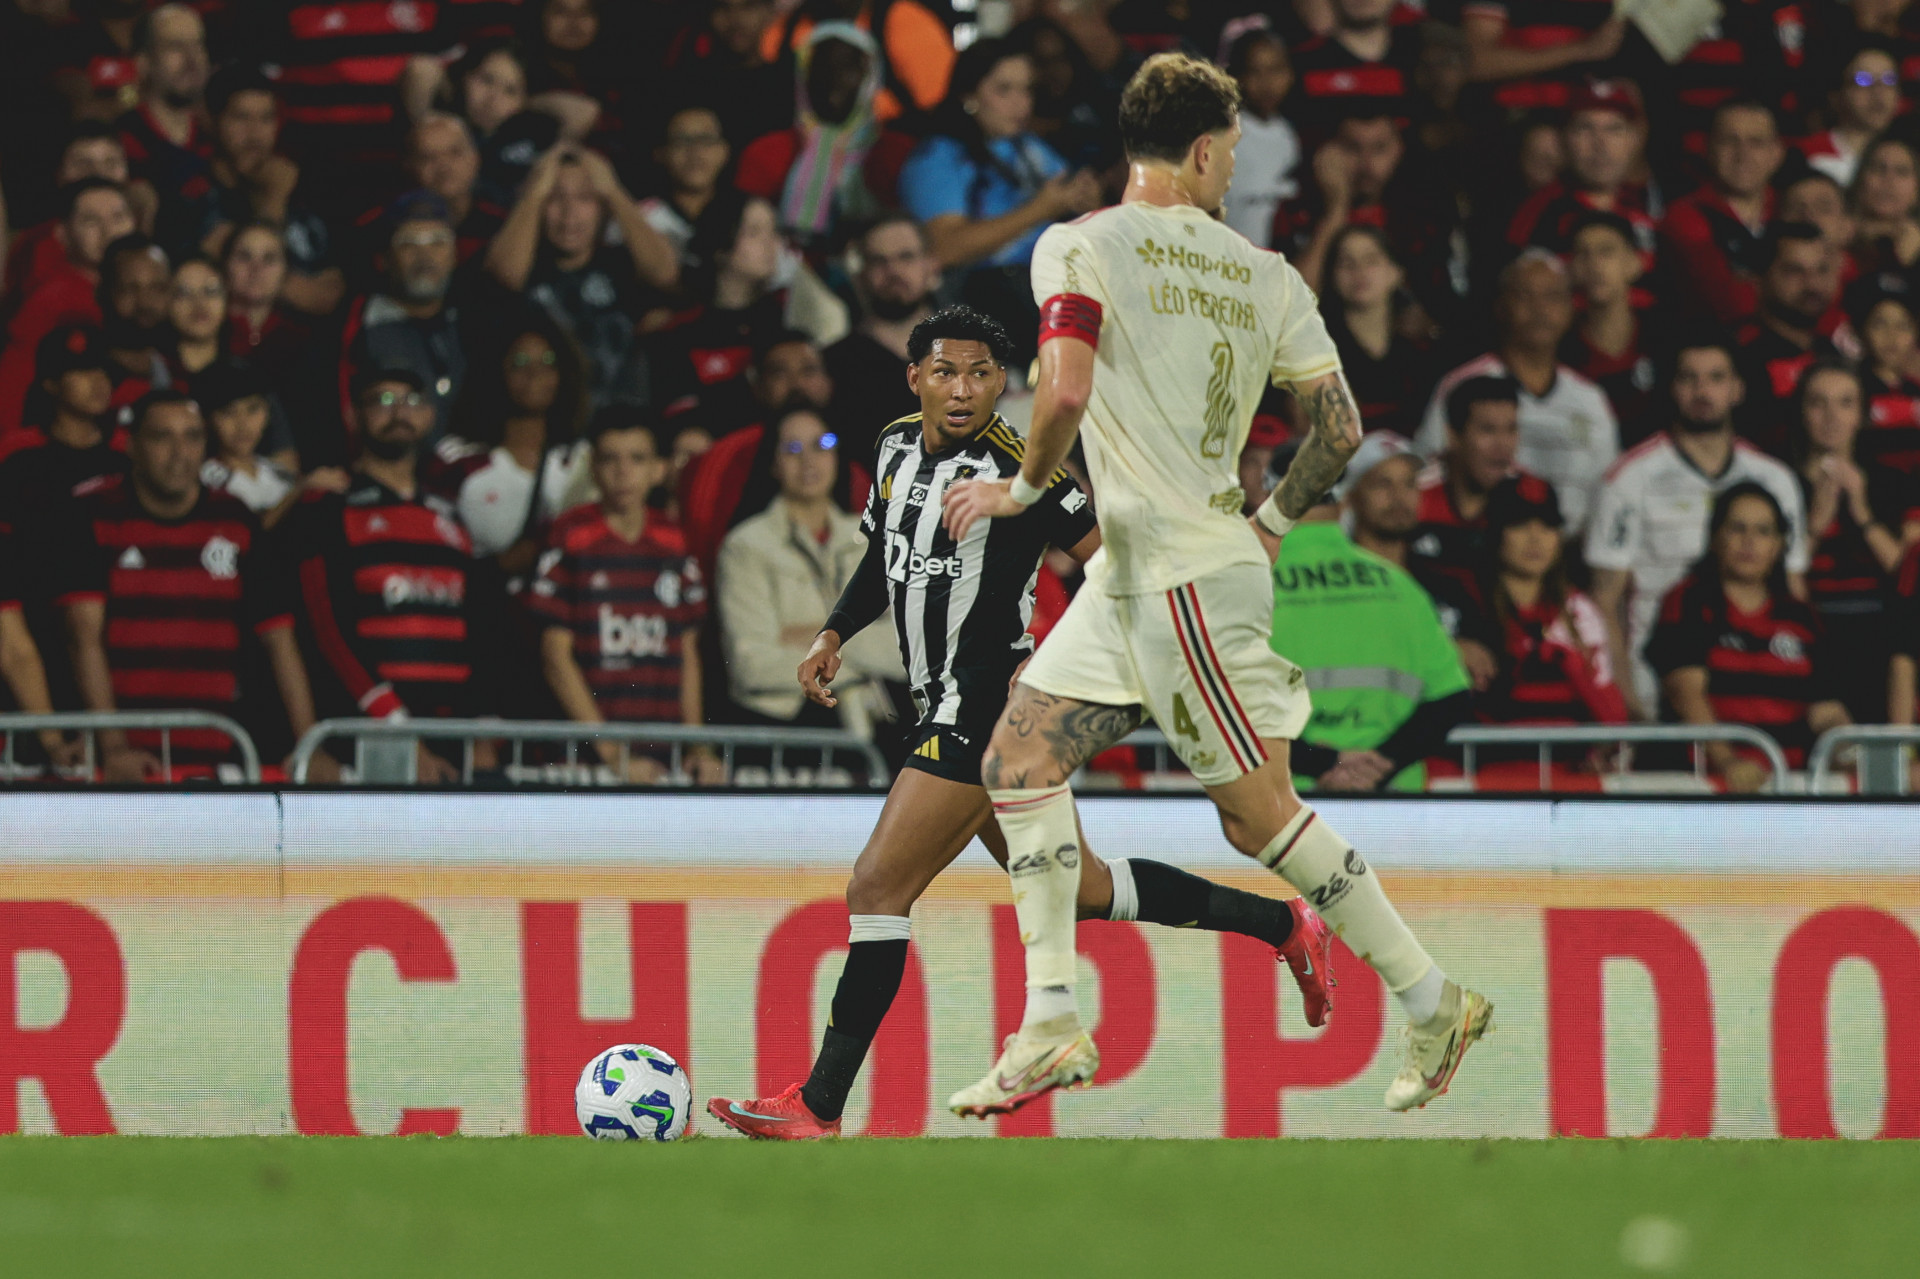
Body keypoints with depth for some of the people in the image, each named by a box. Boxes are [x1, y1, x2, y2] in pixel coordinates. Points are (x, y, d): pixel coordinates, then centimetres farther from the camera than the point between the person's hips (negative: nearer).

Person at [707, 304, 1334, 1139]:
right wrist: (835, 636, 13)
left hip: (987, 707, -9)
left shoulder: (1015, 469, -15)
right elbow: (884, 556, 26)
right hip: (948, 706, 9)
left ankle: (819, 1107, -10)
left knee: (878, 887, -13)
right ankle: (1281, 926, 32)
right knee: (1077, 889, 19)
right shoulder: (898, 447, 9)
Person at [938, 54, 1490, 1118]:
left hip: (1185, 579, -8)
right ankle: (1050, 1030, 5)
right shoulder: (1263, 275, 7)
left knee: (1257, 811, -3)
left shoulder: (1078, 249, -10)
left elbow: (1067, 391, -23)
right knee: (1018, 761, 9)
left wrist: (1023, 488, -5)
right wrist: (1271, 523, 21)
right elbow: (1340, 428, 6)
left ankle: (1434, 1002, 3)